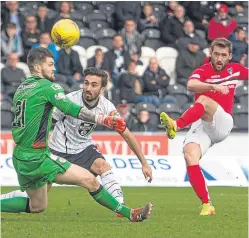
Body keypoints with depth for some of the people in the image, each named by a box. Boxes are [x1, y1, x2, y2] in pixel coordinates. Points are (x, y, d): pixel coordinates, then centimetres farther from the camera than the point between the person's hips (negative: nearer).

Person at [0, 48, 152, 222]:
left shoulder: (21, 89, 14)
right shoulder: (46, 86, -10)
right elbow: (71, 109, -22)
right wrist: (102, 119, -28)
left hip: (20, 158, 9)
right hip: (37, 157, -9)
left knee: (36, 206, 21)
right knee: (88, 179, -10)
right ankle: (130, 214, -12)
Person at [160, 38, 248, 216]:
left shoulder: (235, 69, 9)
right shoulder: (203, 71, -2)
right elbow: (191, 85, -27)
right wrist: (214, 86, -42)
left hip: (223, 123, 0)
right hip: (201, 124, 0)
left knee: (203, 101, -30)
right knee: (190, 156, -24)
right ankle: (207, 205, -20)